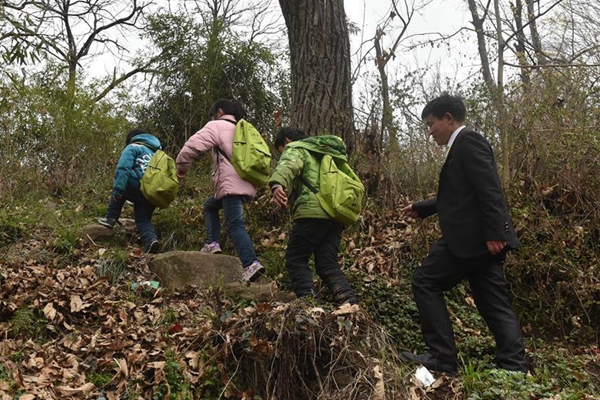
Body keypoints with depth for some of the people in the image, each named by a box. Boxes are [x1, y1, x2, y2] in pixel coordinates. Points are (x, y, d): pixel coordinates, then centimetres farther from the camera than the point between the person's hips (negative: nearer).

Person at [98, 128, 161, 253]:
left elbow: (123, 168, -6)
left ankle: (111, 219, 19)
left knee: (119, 190, 27)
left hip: (137, 188, -5)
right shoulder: (157, 152, 32)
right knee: (143, 219, 15)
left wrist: (118, 189, -11)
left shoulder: (133, 147, 11)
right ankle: (151, 239, -13)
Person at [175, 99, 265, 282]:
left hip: (232, 184, -9)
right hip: (247, 183, 9)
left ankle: (251, 264, -30)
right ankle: (212, 243, 13)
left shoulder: (216, 125, 4)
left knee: (235, 225, -16)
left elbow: (193, 145, -6)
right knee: (210, 205, 25)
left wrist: (182, 167, 7)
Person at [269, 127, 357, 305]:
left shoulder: (295, 149, 7)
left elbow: (287, 165, -18)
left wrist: (277, 184, -38)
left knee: (295, 259, 2)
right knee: (328, 264, 8)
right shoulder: (324, 153, 34)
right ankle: (349, 302, -8)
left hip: (313, 212, -8)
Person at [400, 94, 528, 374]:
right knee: (494, 302, 8)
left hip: (473, 236, -10)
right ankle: (514, 369, 9)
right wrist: (421, 208, 29)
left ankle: (443, 358, 0)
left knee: (425, 283, -2)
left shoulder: (468, 140, -8)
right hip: (482, 238, 10)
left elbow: (490, 190, -19)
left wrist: (494, 232, -24)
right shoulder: (464, 145, 23)